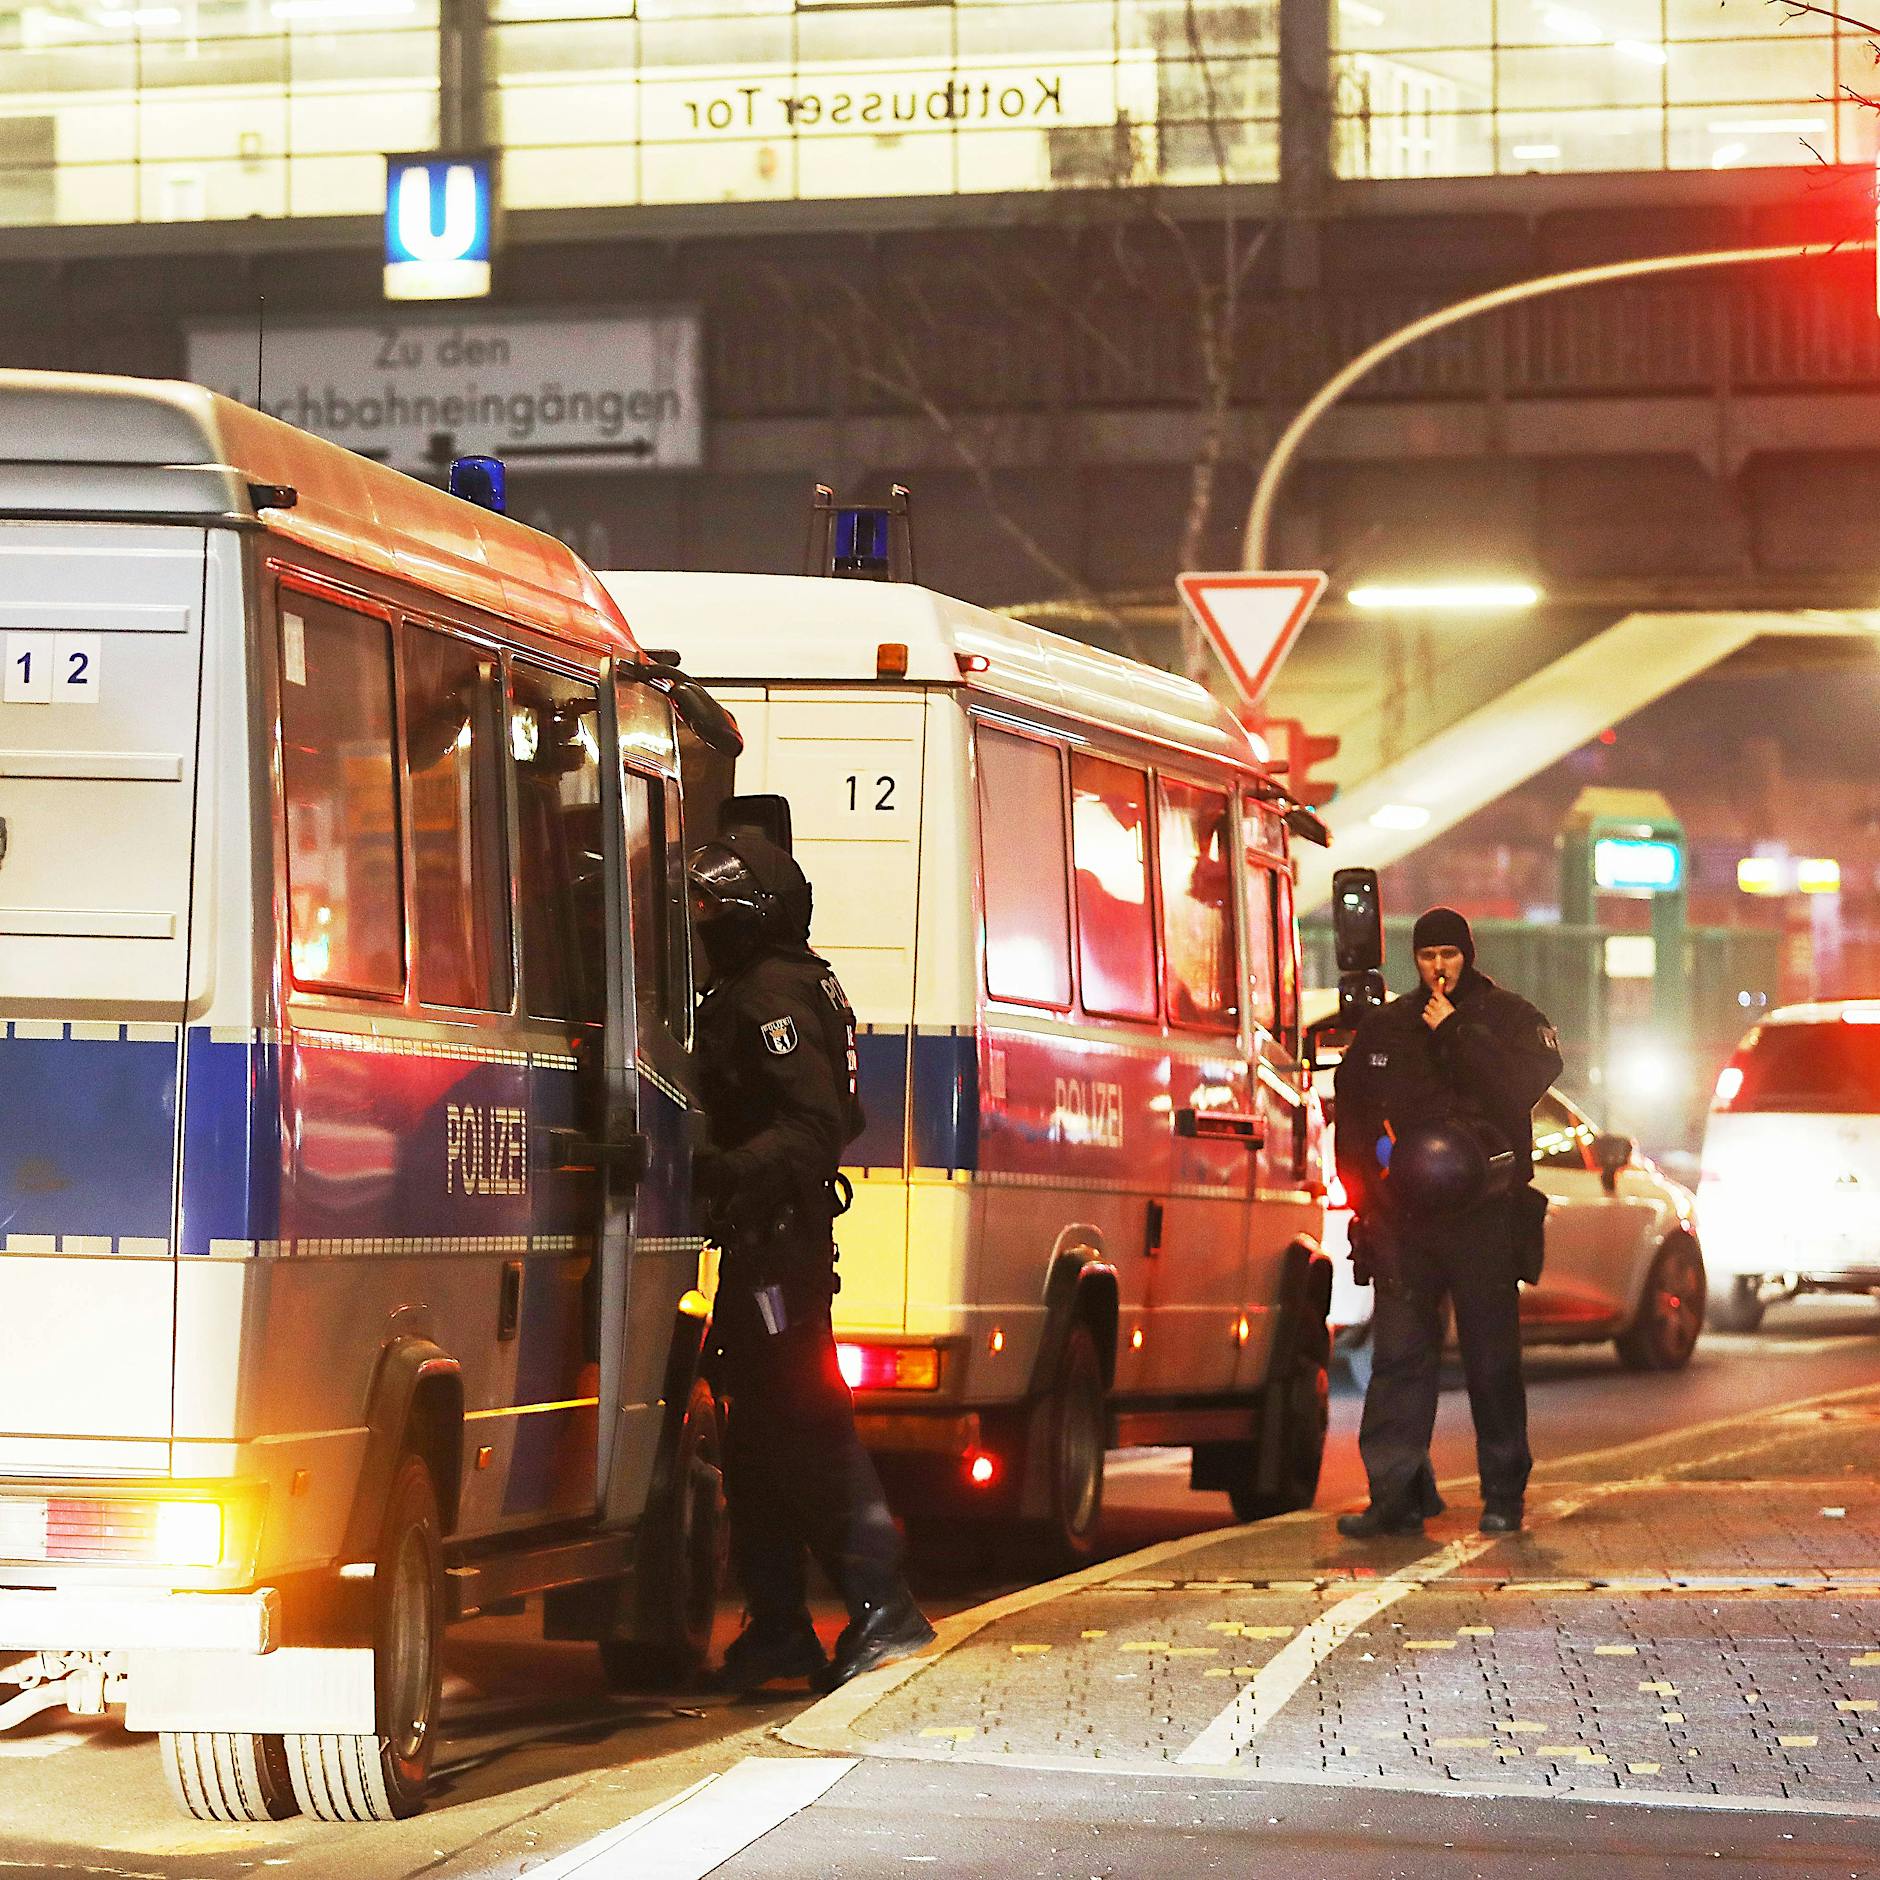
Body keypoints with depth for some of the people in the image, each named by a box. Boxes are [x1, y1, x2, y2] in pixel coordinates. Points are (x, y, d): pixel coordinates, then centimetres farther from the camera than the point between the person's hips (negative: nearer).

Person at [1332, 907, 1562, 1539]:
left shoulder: (1508, 1018, 6)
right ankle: (1396, 1494, -4)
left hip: (1484, 1212, -2)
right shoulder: (1384, 1027, 15)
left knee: (1492, 1360, 1)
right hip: (1403, 1216, 3)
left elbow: (1521, 1087, -12)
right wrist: (1366, 1189, 10)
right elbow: (1351, 1111, 20)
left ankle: (1504, 1497, 9)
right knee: (1398, 1355, -4)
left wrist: (1456, 1035, -12)